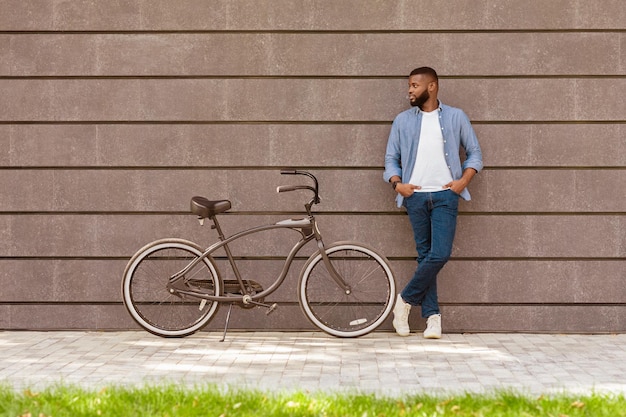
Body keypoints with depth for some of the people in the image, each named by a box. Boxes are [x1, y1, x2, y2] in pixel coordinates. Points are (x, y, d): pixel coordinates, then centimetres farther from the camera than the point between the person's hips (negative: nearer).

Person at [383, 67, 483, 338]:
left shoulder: (456, 117, 8)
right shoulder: (402, 121, 12)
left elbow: (474, 153, 11)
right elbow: (391, 159, 13)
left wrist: (463, 180, -4)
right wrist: (397, 183, -5)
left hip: (445, 195, -1)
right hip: (415, 195, 2)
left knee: (440, 254, -14)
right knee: (425, 255, 2)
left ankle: (406, 300, 3)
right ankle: (432, 315, 6)